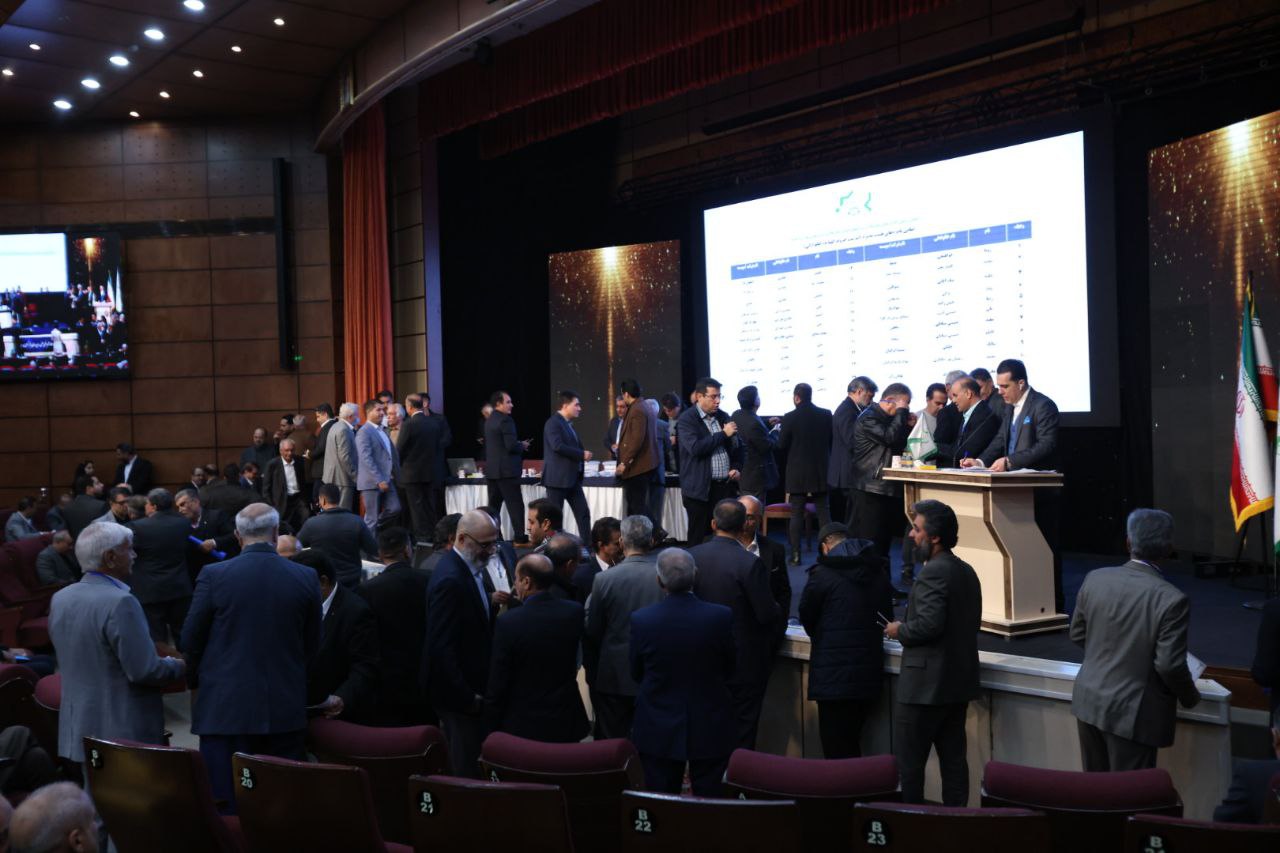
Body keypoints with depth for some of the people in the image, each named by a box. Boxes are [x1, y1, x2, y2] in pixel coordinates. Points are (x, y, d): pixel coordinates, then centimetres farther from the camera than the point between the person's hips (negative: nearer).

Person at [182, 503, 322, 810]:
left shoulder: (213, 576, -7)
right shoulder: (306, 578, -1)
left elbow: (190, 640, 1)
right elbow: (312, 645, 8)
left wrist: (196, 680, 19)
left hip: (226, 707, -2)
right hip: (286, 709, 2)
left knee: (228, 805, 2)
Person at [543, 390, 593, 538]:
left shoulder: (568, 424, 18)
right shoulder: (553, 423, -12)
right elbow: (557, 446, -25)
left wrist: (582, 454, 6)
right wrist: (582, 454, -19)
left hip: (572, 478, 9)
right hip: (557, 477, -9)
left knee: (584, 513, 4)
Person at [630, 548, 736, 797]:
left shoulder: (641, 620, -15)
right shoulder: (721, 616, -15)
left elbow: (636, 674, 0)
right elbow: (730, 670, 0)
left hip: (658, 731, 0)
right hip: (710, 730, 0)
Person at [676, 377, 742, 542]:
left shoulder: (723, 417, 13)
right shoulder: (686, 420, -5)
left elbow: (736, 446, 24)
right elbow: (696, 448, -20)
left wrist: (736, 467, 6)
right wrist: (723, 434, -14)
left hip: (726, 486, 5)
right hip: (701, 489, -5)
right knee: (700, 539, 0)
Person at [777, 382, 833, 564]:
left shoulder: (790, 418, -13)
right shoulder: (826, 415, -3)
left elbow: (781, 445, -7)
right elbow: (832, 441, 6)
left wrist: (779, 431, 13)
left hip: (797, 474, -3)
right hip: (821, 472, 3)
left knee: (796, 514, 4)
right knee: (824, 512, 9)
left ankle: (795, 554, 3)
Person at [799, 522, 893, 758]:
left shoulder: (822, 574, -8)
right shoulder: (878, 572, 10)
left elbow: (806, 617, 3)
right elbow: (887, 617, 17)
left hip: (834, 676, -6)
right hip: (870, 674, 6)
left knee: (836, 748, 0)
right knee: (852, 742, 16)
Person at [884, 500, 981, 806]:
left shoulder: (933, 573, -17)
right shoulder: (966, 571, 12)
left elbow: (929, 623, -26)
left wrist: (900, 630, -8)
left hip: (926, 685, -9)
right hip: (959, 682, 9)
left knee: (908, 762, -1)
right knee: (953, 757, 12)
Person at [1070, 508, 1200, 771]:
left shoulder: (1095, 579, -4)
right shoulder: (1172, 599, -19)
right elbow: (1170, 666, -18)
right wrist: (1190, 698, 2)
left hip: (1089, 701, 5)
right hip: (1132, 713, -5)